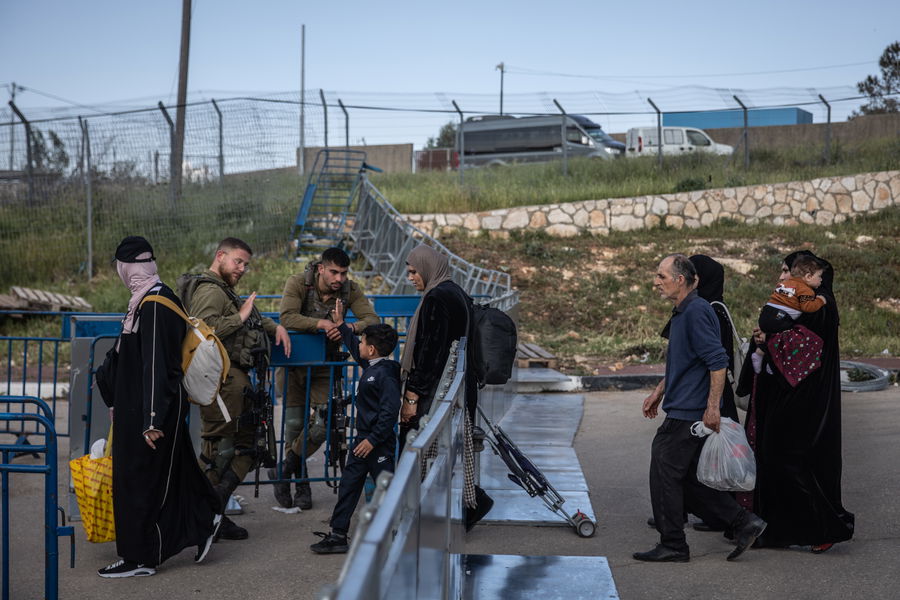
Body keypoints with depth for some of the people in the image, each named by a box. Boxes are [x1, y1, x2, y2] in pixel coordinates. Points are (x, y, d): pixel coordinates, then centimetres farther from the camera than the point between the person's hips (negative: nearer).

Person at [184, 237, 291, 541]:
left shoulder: (224, 291, 25)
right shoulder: (209, 290, -9)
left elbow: (253, 319, 39)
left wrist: (275, 327, 22)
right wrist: (240, 317, -17)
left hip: (237, 377, 11)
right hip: (222, 376, -11)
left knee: (246, 445, 13)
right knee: (219, 446, -9)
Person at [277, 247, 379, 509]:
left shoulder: (350, 290, -8)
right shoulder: (298, 283, -15)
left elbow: (373, 319, -15)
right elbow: (287, 317, -28)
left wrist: (350, 327, -35)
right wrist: (322, 324, -37)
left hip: (325, 363, 2)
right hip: (294, 360, -2)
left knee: (322, 423, -9)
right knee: (295, 423, -2)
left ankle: (284, 471, 12)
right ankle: (302, 484, 17)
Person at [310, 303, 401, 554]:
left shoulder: (385, 374, -20)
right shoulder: (371, 367, 9)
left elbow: (389, 411, -24)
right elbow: (355, 349, 30)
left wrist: (373, 439, -24)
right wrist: (341, 325, 30)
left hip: (380, 443, -10)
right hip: (365, 439, 10)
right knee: (349, 483, 9)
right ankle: (338, 535, 13)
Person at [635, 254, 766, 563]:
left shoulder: (696, 311, -17)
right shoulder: (683, 312, 16)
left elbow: (718, 362, -22)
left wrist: (713, 407, -24)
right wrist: (659, 394, 27)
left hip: (687, 414, -10)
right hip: (683, 409, 10)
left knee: (665, 473, -3)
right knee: (689, 479, 11)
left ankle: (672, 545, 6)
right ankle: (743, 521, 13)